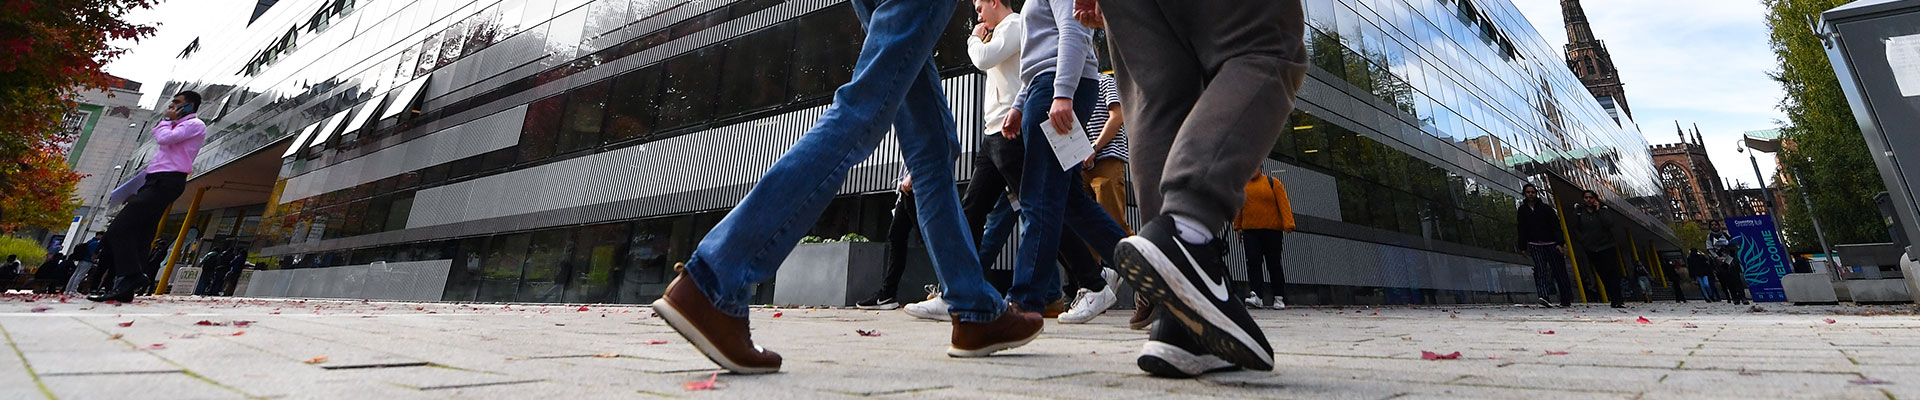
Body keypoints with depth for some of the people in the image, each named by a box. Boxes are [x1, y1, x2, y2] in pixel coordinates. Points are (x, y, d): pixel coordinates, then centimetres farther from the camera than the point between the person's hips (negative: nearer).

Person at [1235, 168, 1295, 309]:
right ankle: (1256, 296, -13)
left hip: (1272, 230, -2)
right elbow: (1238, 207, 16)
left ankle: (1278, 298, 11)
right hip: (1250, 231, 2)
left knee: (1274, 264, 2)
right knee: (1253, 262, -9)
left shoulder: (1273, 183, 2)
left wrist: (1288, 224, -15)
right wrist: (1238, 226, 13)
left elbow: (1283, 204, -5)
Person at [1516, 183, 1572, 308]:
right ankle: (1544, 297, -27)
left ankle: (1566, 300, 10)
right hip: (1535, 245, 1)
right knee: (1540, 270, -14)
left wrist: (1560, 243, -13)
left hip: (1552, 243, -1)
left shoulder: (1546, 208, 1)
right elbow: (1522, 230, 11)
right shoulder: (1522, 211, 8)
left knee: (1559, 271, 2)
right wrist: (1523, 247, 7)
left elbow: (1556, 226, -4)